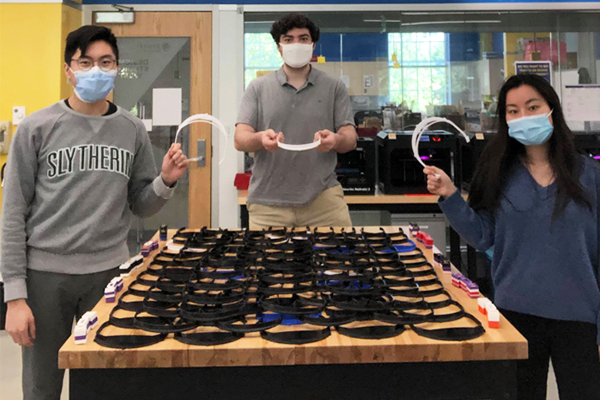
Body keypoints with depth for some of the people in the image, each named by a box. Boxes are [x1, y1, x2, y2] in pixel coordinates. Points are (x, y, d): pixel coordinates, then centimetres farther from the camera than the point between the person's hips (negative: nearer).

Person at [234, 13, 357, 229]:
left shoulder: (334, 88, 9)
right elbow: (240, 140, 1)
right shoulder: (258, 88, 9)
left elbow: (350, 139, 4)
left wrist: (335, 140, -20)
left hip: (322, 196, 0)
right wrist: (261, 138, -22)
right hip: (268, 200, 0)